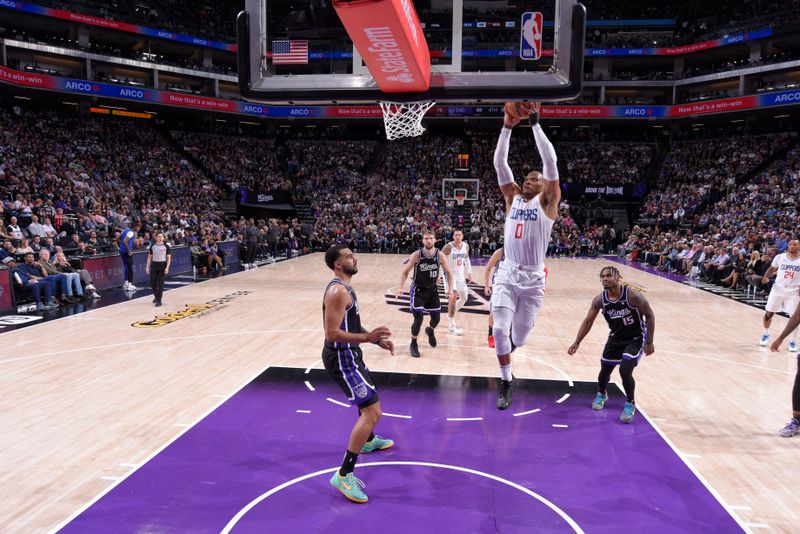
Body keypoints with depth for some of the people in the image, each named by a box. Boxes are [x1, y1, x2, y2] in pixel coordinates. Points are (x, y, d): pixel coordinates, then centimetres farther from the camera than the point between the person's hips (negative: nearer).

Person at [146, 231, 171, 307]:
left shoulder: (166, 246, -3)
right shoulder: (152, 246, 6)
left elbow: (169, 258, -3)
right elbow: (149, 257, 12)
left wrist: (167, 267, -13)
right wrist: (147, 267, 4)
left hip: (162, 265, -3)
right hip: (154, 265, 3)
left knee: (160, 284, -6)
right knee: (152, 283, 7)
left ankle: (159, 300, 1)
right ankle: (156, 296, 32)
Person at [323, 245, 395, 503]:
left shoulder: (345, 288, 11)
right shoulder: (338, 291, -22)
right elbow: (332, 333, -28)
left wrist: (377, 340, 12)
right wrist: (367, 337, -32)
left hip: (348, 355, 11)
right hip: (341, 358, -11)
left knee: (368, 401, 31)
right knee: (372, 412, -14)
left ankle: (368, 441, 56)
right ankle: (343, 475, -10)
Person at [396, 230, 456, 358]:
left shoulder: (439, 255, -12)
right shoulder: (416, 255, -19)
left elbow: (448, 272, 1)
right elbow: (405, 272, -8)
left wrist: (451, 289, -8)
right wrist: (400, 287, -20)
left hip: (432, 289, 3)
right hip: (418, 290, -3)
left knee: (436, 318, 10)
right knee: (418, 319, -11)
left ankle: (430, 331, 47)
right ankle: (413, 344, 13)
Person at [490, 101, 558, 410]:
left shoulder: (547, 202, 1)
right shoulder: (513, 197, 10)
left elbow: (550, 161, -10)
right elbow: (499, 163, 3)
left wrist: (535, 123, -10)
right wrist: (507, 127, -5)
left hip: (532, 278, -2)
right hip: (507, 274, 2)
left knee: (519, 337, 6)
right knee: (499, 330, -10)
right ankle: (506, 382, 11)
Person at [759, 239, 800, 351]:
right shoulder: (779, 257, -3)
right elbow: (772, 269, 11)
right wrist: (766, 277, -9)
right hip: (778, 289, 1)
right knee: (768, 313, 5)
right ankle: (766, 334, 28)